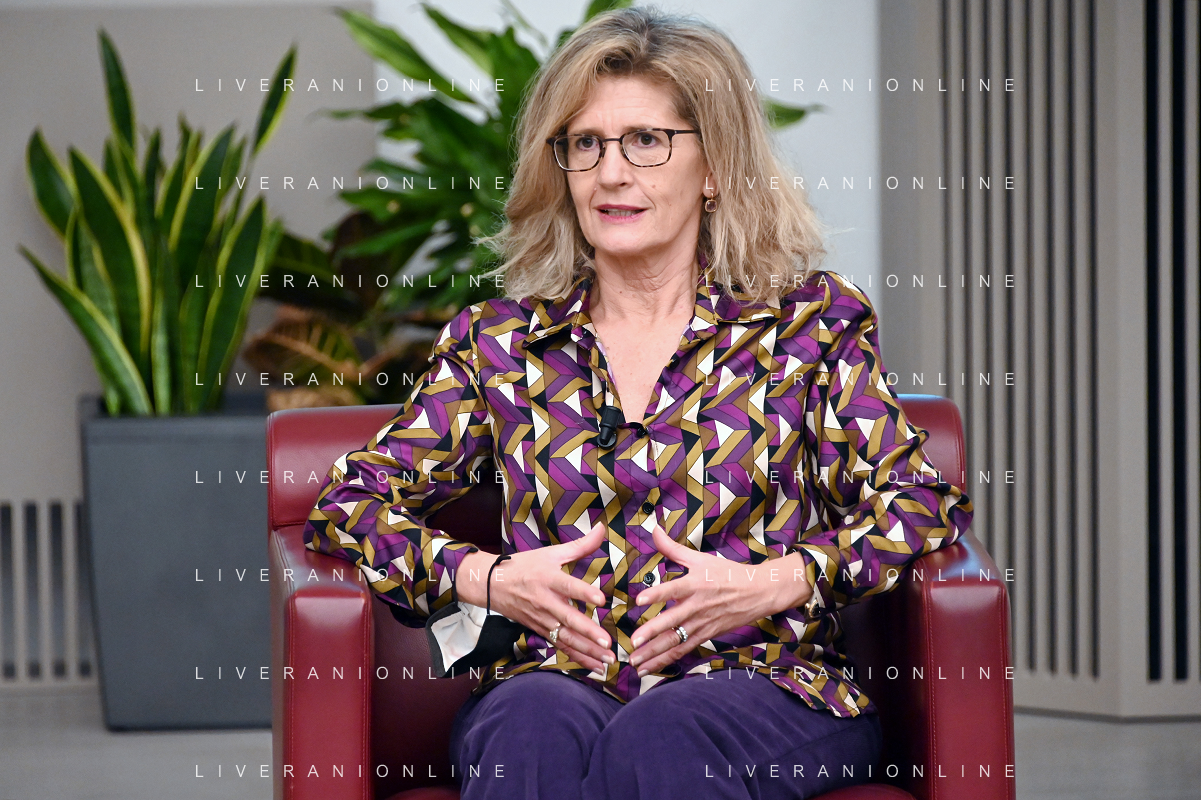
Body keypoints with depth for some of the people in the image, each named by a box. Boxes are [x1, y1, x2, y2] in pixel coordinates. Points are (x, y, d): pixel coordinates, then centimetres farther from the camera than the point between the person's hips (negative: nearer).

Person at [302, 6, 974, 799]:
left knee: (660, 735, -37)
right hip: (557, 679, 1)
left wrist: (770, 585, -12)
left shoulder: (809, 322, 11)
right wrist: (487, 578, -5)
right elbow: (348, 503, 14)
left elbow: (923, 505, 5)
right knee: (536, 728, -36)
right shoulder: (499, 341, 15)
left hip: (762, 683, -1)